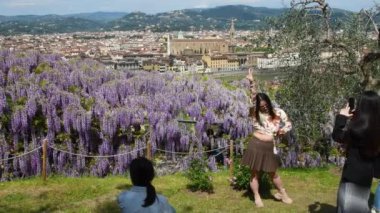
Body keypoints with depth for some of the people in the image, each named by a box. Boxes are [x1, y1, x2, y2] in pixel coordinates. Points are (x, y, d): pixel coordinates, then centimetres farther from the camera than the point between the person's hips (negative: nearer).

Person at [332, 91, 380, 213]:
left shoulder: (358, 127, -24)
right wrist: (351, 119, 6)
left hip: (354, 170, -7)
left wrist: (342, 117, -3)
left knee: (348, 202, 3)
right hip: (368, 170, 7)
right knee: (360, 201, 22)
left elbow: (337, 136, -11)